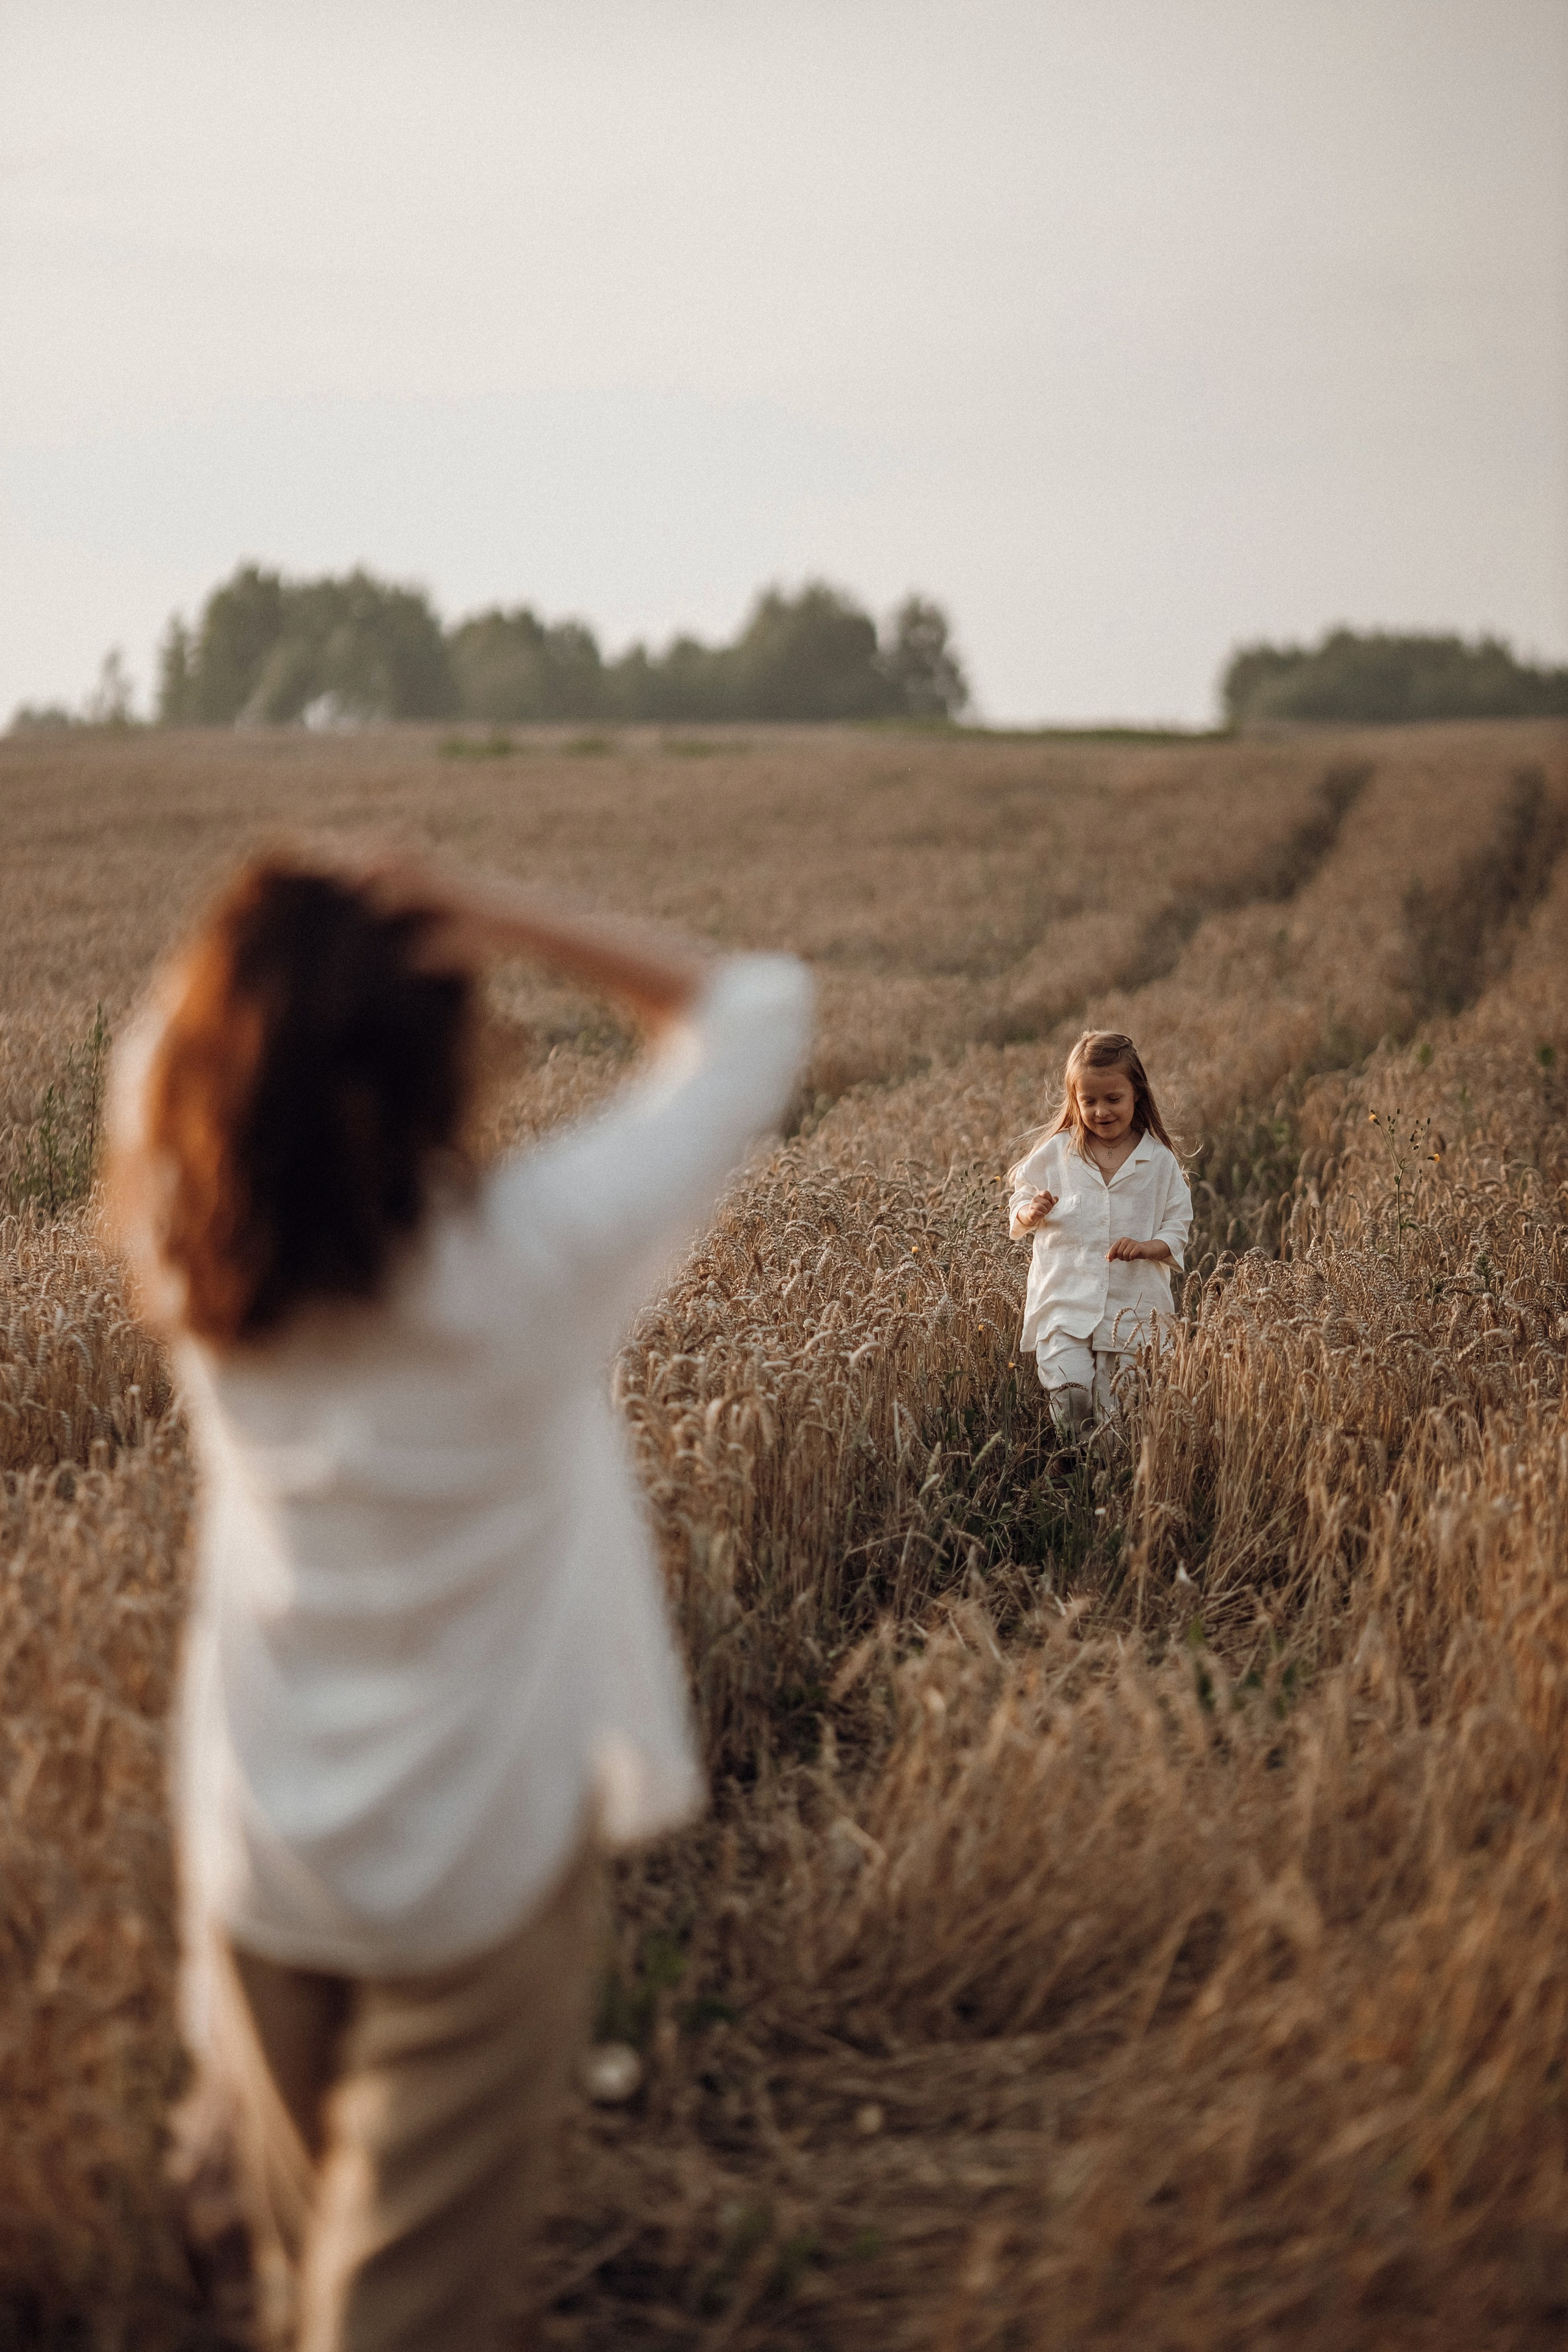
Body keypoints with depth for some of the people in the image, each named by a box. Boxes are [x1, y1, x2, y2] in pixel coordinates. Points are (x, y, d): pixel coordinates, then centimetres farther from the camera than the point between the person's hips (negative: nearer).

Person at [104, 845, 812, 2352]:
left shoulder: (192, 1262, -14)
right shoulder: (533, 1260, -25)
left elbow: (166, 1037, 7)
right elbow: (755, 1009, -13)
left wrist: (279, 942, -10)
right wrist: (512, 925, -21)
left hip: (253, 1865, 4)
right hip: (482, 1870, -4)